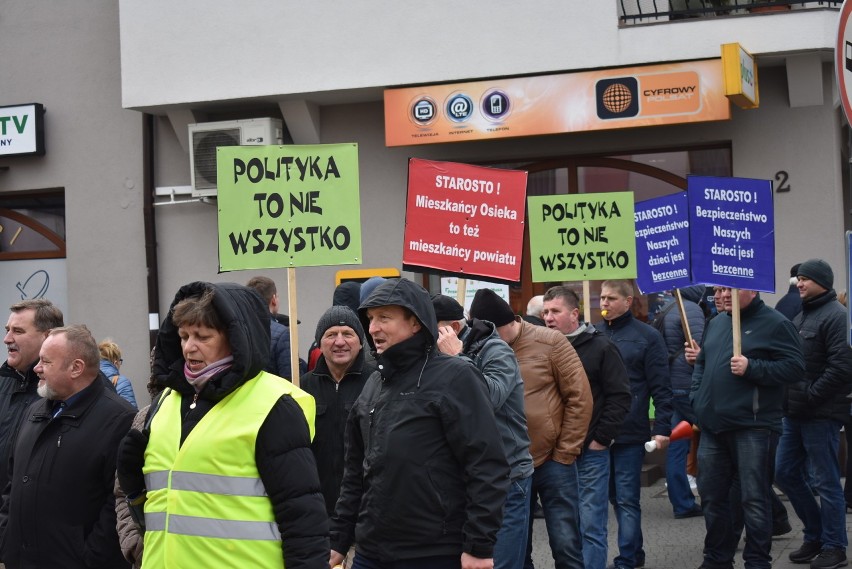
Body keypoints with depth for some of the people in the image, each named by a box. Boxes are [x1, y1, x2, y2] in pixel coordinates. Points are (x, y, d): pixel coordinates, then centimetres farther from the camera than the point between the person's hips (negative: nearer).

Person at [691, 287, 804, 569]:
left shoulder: (775, 324, -5)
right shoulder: (715, 324, 17)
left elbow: (795, 366, -12)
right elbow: (702, 364, 26)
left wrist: (752, 368, -19)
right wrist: (696, 398, 13)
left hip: (752, 428, -7)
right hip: (713, 427, 7)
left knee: (754, 499, -4)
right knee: (712, 496, 13)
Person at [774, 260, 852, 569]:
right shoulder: (801, 315, 16)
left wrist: (811, 395, -18)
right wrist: (790, 397, 10)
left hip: (821, 413, -9)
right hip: (795, 412, 9)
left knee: (825, 481, -1)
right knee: (785, 472, 13)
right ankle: (815, 535, 25)